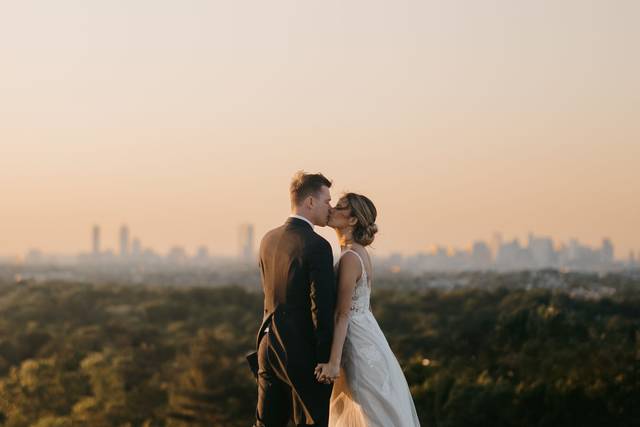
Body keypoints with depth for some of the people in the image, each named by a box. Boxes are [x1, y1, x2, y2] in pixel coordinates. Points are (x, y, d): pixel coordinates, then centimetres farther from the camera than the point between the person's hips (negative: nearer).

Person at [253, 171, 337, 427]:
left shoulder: (268, 240, 8)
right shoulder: (317, 246, -16)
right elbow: (322, 308, -18)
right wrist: (326, 362, -13)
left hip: (269, 345, 7)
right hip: (303, 351, -7)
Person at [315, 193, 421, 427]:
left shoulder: (350, 257, -18)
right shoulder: (361, 252, 9)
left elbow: (343, 314, -21)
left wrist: (334, 362, -23)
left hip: (359, 344, -9)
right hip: (367, 335, 9)